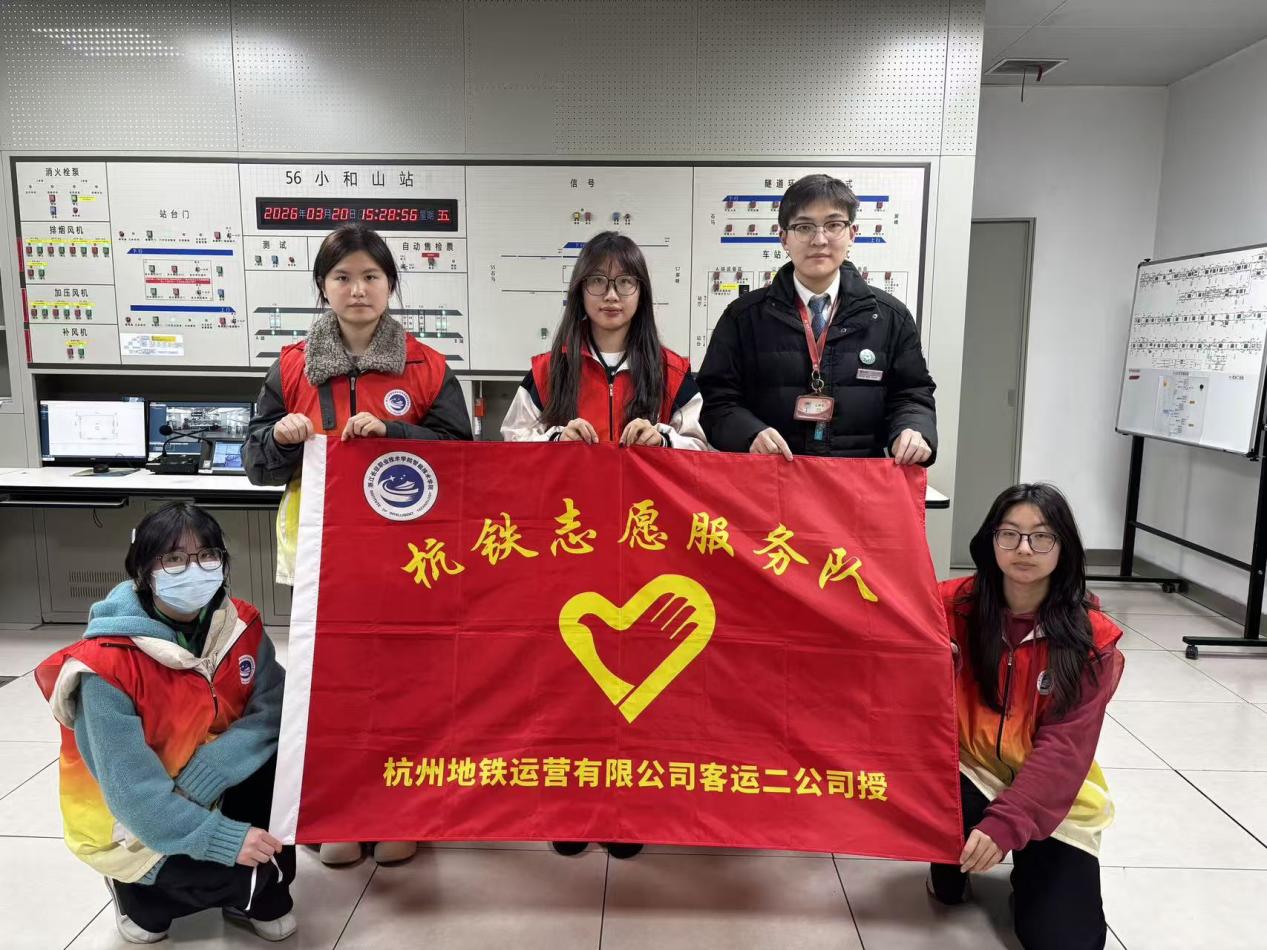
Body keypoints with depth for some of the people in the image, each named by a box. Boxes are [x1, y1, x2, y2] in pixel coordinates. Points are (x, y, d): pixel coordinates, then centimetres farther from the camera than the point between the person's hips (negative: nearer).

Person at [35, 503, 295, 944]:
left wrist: (208, 770, -31)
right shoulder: (107, 665, -26)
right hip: (134, 824, -5)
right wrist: (225, 838, -32)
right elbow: (132, 790, -27)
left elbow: (278, 709, -17)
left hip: (214, 794, 5)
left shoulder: (240, 624, -10)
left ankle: (259, 896, 1)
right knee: (253, 872, -24)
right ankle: (140, 891, 7)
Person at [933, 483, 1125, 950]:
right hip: (970, 775, 1)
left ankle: (1028, 864, 20)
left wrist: (1005, 824, -29)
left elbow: (1064, 748, -19)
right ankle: (950, 864, 4)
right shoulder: (953, 604, -10)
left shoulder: (1092, 639, -13)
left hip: (1052, 798, 0)